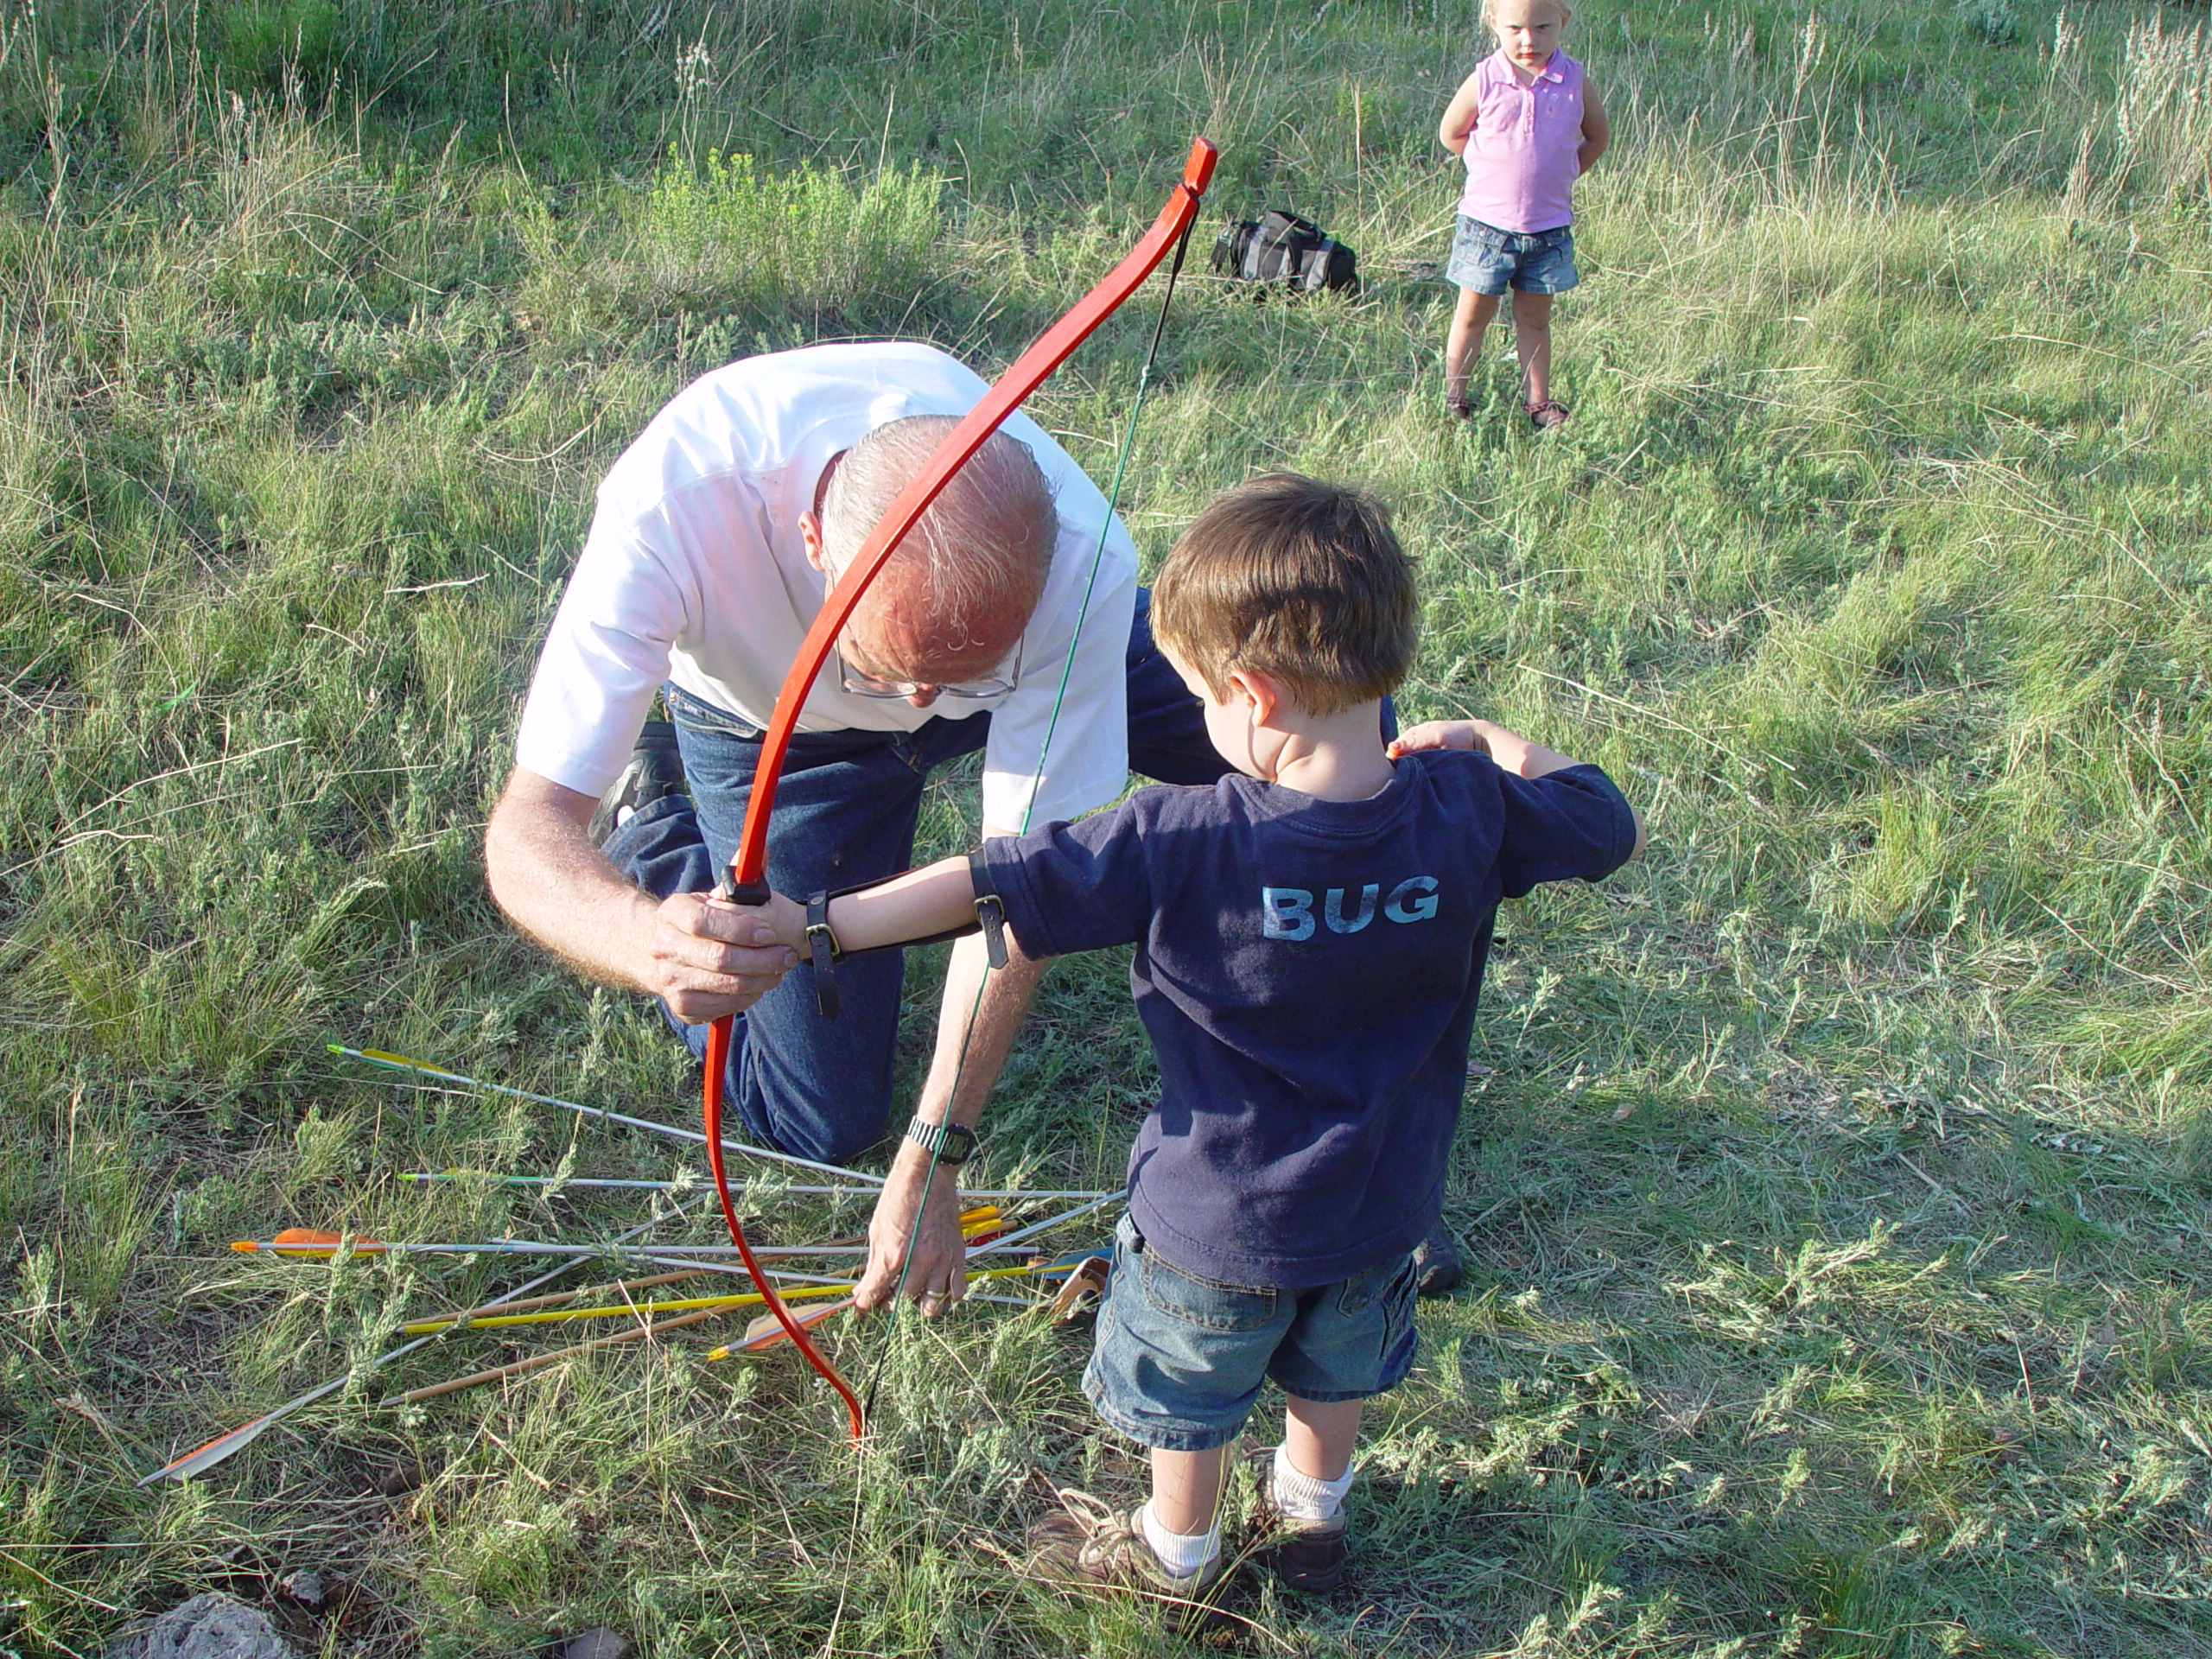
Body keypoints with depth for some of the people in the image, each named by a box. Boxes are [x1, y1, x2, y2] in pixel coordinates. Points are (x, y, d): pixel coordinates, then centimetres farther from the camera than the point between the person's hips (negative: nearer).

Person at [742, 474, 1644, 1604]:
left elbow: (987, 888, -27)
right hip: (1383, 1201, 4)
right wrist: (1486, 738, 7)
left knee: (1186, 1390, 26)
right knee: (1334, 1372, 33)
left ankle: (1176, 1552, 52)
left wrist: (815, 925, -18)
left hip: (1219, 1219, -4)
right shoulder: (1471, 804, -22)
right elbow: (1614, 829, -2)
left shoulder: (1186, 842, -32)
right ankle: (1312, 1521, 58)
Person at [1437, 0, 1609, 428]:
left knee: (1535, 318, 12)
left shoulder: (1574, 82, -5)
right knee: (1473, 314, 7)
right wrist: (1491, 165, 2)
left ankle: (1538, 401, 21)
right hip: (1487, 222, -2)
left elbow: (1597, 136, 11)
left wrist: (1560, 176, 4)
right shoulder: (1484, 82, -11)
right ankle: (1453, 397, 18)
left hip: (1550, 227, 2)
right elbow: (1450, 133, 4)